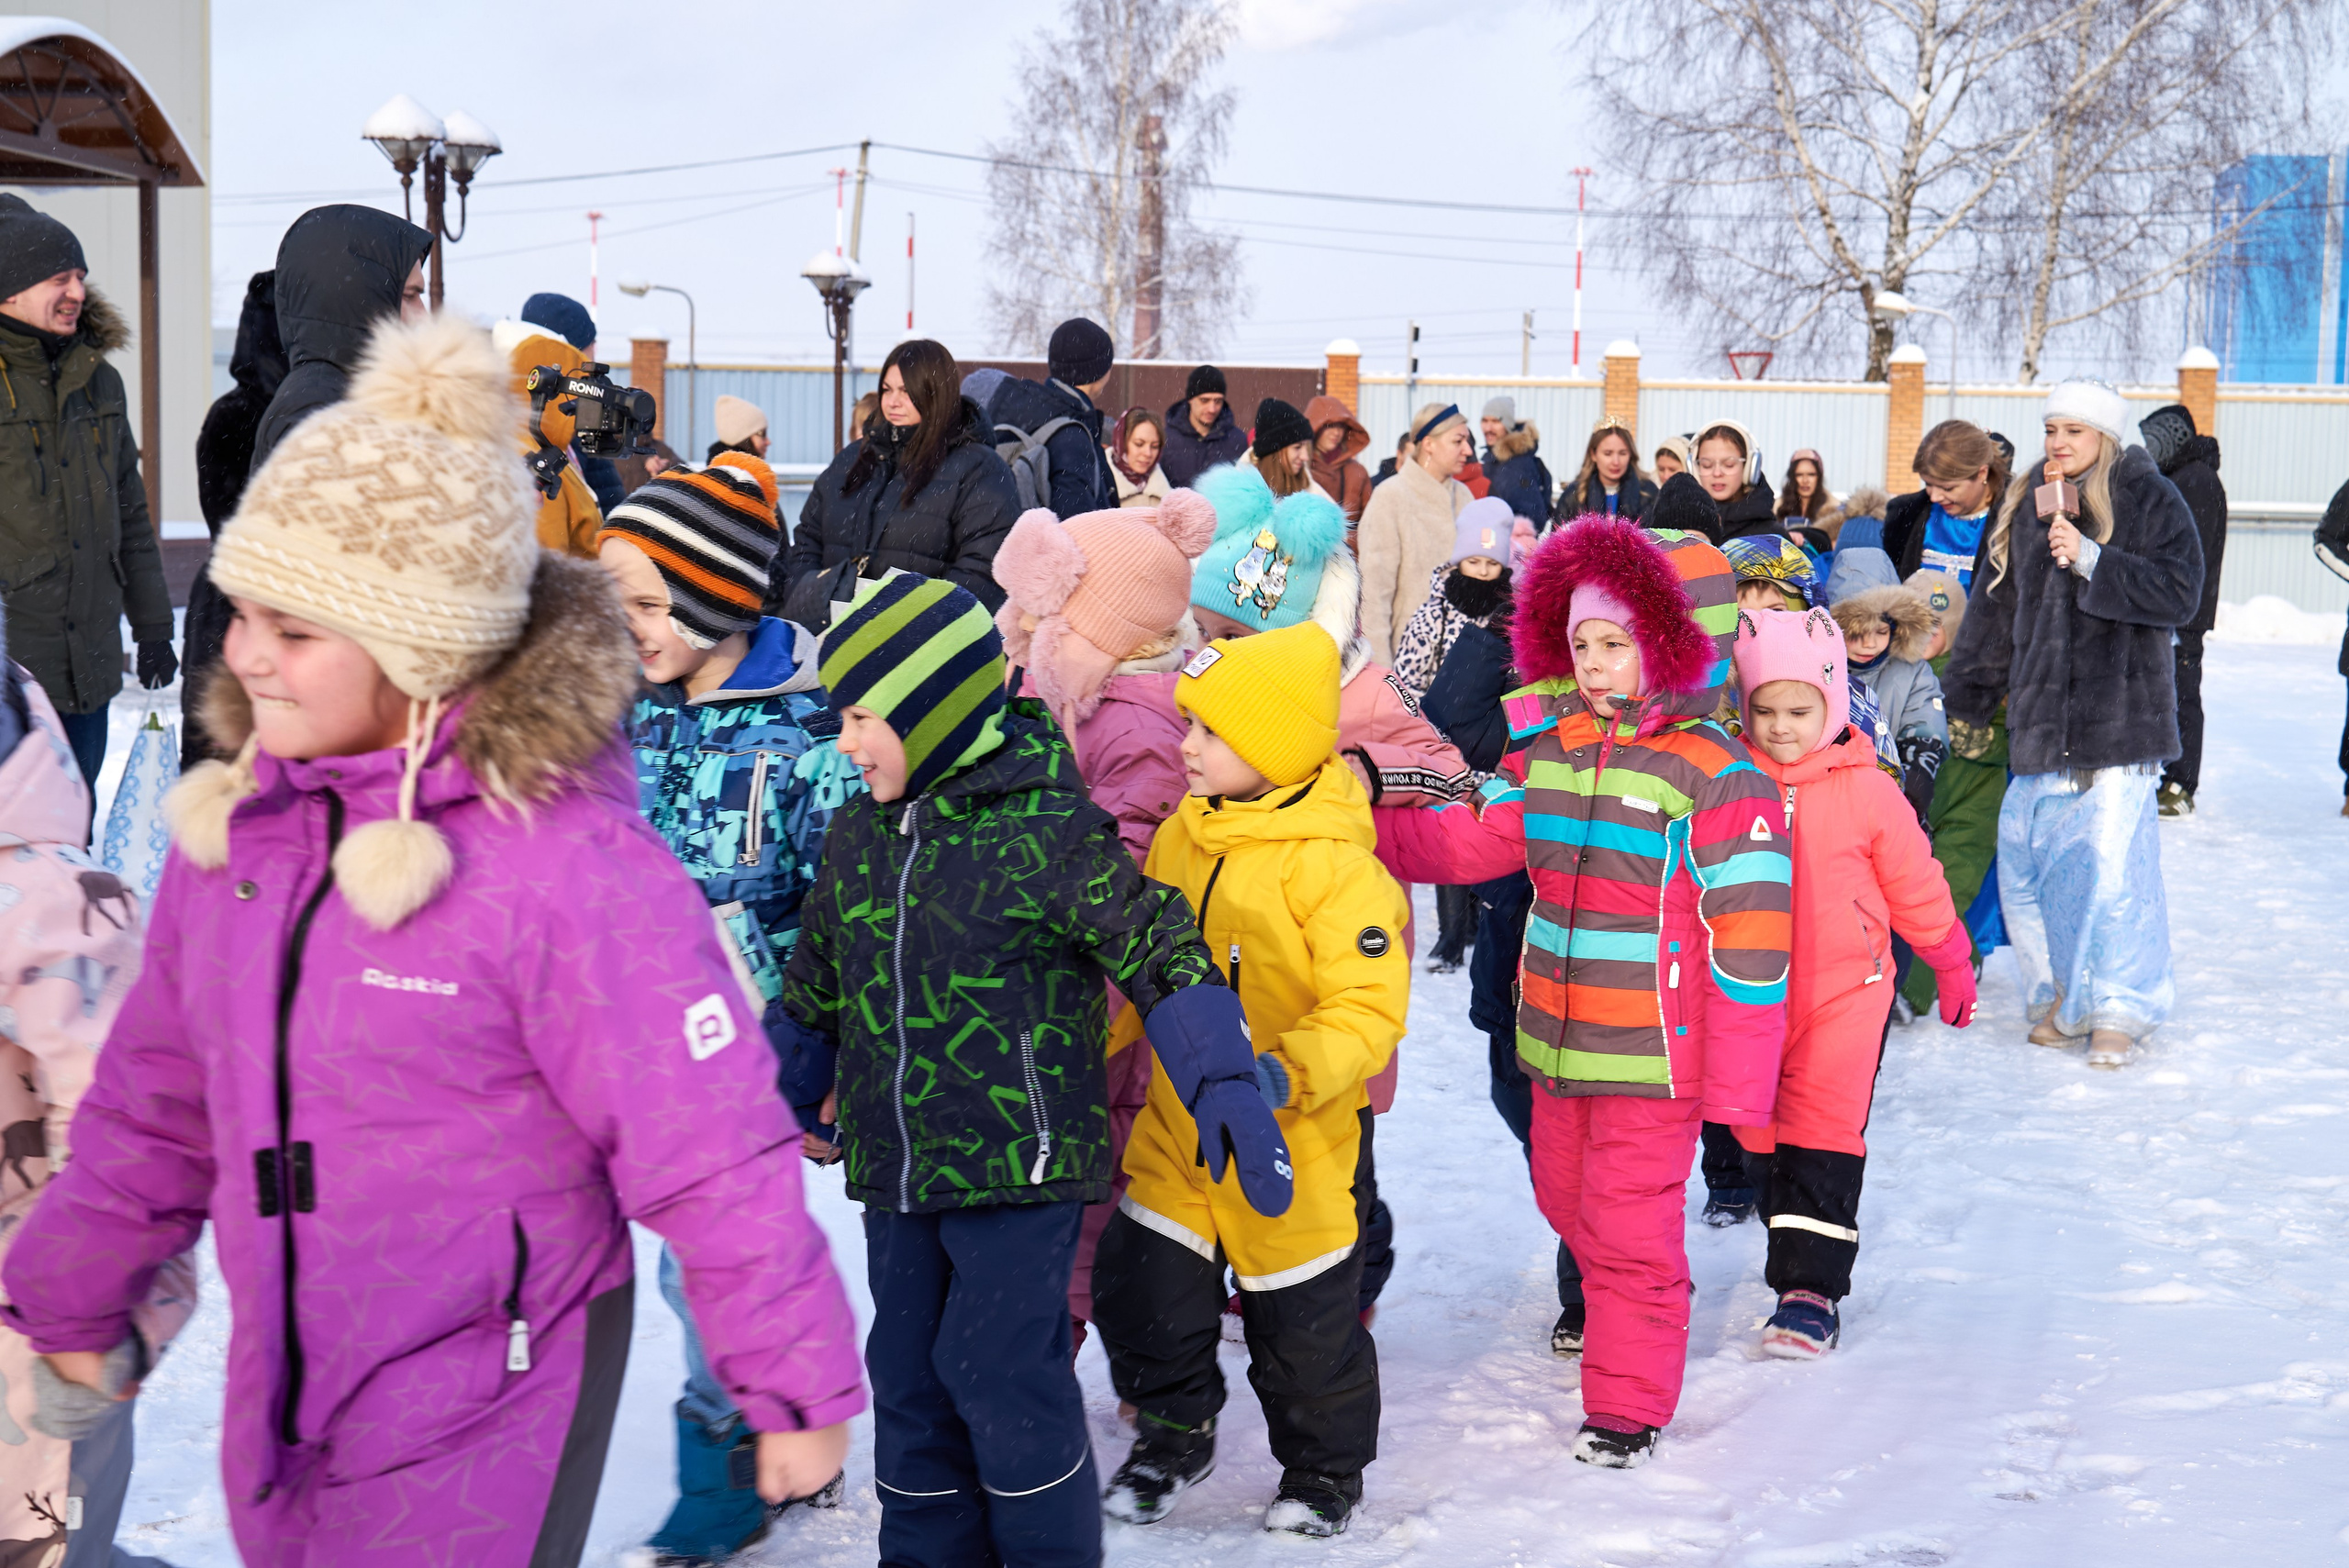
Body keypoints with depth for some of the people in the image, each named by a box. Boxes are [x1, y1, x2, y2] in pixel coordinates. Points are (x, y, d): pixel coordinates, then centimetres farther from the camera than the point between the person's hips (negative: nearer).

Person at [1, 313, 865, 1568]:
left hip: (487, 1410, -7)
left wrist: (796, 1384, -14)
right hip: (282, 1387, 7)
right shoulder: (236, 821, -1)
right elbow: (157, 1099, 12)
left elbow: (712, 1153, -19)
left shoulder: (566, 867, -23)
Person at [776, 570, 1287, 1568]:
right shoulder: (857, 832, 8)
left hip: (1021, 1165, -7)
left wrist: (1224, 1088, -19)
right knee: (907, 1379, 13)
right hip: (894, 1170, 7)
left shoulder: (1046, 828, -13)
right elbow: (817, 984, 20)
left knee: (1004, 1379, -4)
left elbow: (1160, 952, -12)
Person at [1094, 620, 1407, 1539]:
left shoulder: (1334, 866, -20)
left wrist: (1287, 1073, -36)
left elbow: (1370, 1008, -23)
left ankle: (1324, 1468, 33)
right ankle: (1174, 1429, 36)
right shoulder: (1179, 836, 2)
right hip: (1177, 1126, 6)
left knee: (1304, 1318, 9)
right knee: (1145, 1282, 10)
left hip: (1290, 1145, -6)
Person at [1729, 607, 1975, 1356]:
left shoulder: (1865, 791, -5)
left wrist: (1951, 963, 17)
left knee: (1823, 1133, -8)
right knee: (1763, 1134, 12)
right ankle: (1793, 1245, 32)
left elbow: (1914, 884, 7)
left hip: (1845, 991, -3)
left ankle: (1812, 1288, -6)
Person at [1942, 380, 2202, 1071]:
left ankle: (2117, 1012, 5)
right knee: (2025, 858, 3)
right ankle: (2060, 996, 19)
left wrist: (2091, 559, -19)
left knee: (2111, 863, -8)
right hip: (2038, 718, 5)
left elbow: (2179, 591, -12)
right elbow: (1995, 606, 19)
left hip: (2119, 718, -5)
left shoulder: (2148, 498, -1)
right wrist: (1967, 701, 20)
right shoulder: (2024, 503, 13)